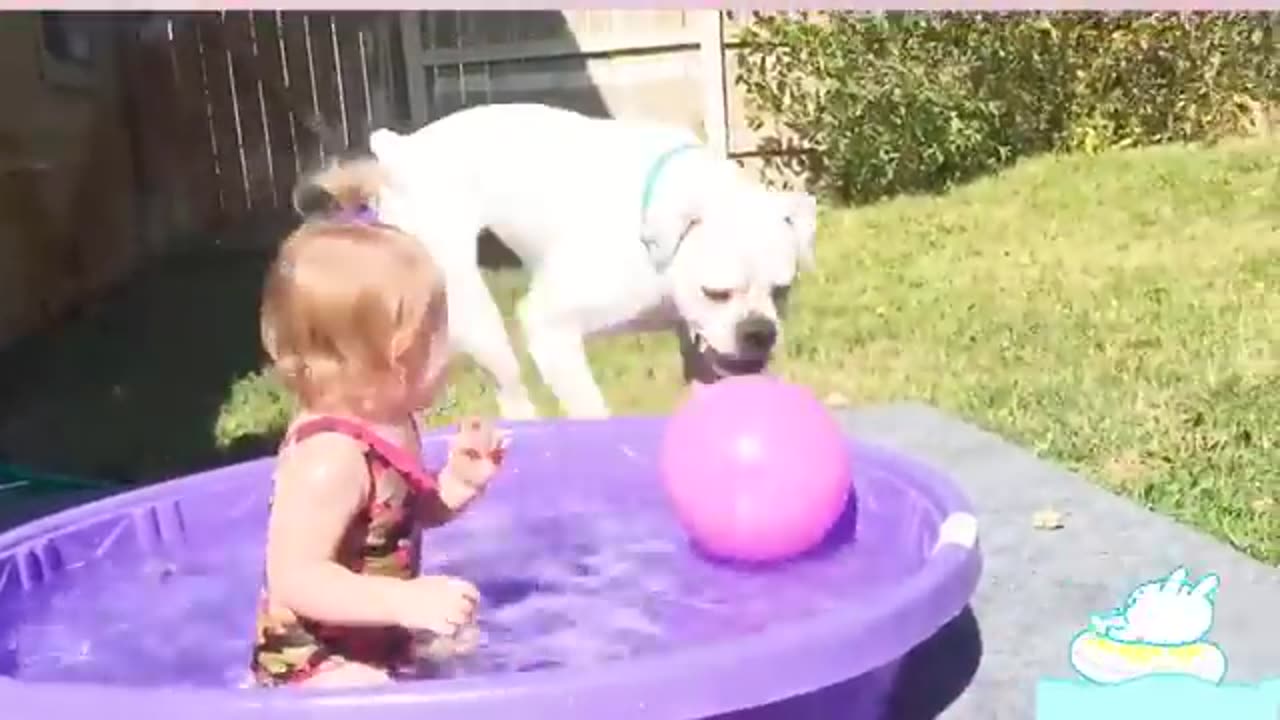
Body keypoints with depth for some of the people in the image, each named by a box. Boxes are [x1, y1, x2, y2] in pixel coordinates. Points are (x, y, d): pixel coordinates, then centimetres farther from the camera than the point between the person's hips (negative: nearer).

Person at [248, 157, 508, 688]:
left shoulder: (388, 424, 0)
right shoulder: (330, 460, -32)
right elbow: (294, 579, -36)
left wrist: (455, 486, -2)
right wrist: (407, 601, -41)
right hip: (314, 664, -10)